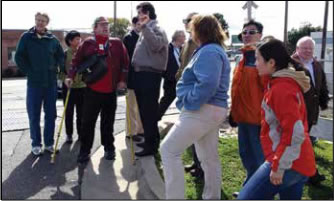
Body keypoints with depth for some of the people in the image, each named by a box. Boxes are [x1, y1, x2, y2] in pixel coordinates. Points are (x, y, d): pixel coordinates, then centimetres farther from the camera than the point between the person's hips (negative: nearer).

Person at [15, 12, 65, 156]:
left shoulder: (52, 39, 4)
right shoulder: (26, 37, 0)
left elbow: (61, 56, 13)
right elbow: (19, 57, 0)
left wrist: (60, 70, -1)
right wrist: (29, 72, -7)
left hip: (51, 82, 2)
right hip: (34, 82, -2)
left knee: (51, 114, 7)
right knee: (34, 115, 4)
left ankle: (49, 143, 18)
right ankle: (36, 144, 17)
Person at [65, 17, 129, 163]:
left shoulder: (117, 44, 6)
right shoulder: (87, 43, 2)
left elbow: (125, 62, 6)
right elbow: (77, 61, 3)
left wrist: (122, 80, -1)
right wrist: (71, 77, -8)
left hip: (111, 90, 1)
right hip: (92, 89, -1)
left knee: (108, 121, 10)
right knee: (87, 121, 1)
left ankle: (109, 148, 23)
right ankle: (85, 150, 12)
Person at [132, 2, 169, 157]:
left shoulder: (156, 29, -8)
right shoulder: (145, 30, 20)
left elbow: (156, 45, -29)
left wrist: (145, 27, -29)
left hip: (150, 75, -10)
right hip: (142, 74, 10)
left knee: (149, 111, -6)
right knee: (144, 110, 15)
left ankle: (152, 145, 2)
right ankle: (149, 140, 27)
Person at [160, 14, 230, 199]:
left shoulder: (208, 52, -15)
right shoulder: (214, 50, 19)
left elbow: (207, 85, -28)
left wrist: (187, 102, -18)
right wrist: (187, 100, 13)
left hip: (201, 110, -11)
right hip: (211, 110, 11)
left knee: (169, 149, -8)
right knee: (209, 158, 17)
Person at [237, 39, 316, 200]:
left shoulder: (281, 88, -19)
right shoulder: (284, 82, 12)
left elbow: (294, 133, -24)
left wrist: (278, 167, -20)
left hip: (288, 164, -10)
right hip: (296, 163, 10)